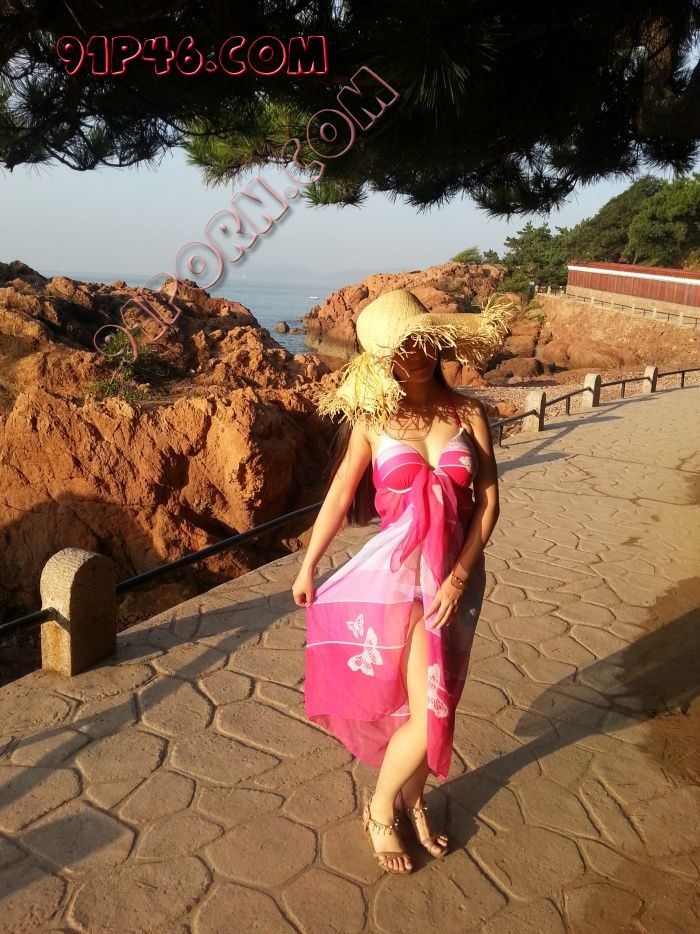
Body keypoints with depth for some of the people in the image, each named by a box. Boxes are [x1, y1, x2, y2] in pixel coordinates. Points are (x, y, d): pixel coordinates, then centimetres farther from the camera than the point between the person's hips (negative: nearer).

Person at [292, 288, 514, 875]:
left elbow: (488, 501, -4)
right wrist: (308, 567, 8)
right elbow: (339, 495, 2)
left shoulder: (469, 414, -3)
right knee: (428, 710, -4)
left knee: (434, 703, 15)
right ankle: (380, 809, 23)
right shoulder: (374, 419, -7)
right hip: (400, 574, -3)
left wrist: (458, 577, -12)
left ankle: (412, 798, 40)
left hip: (459, 575, 3)